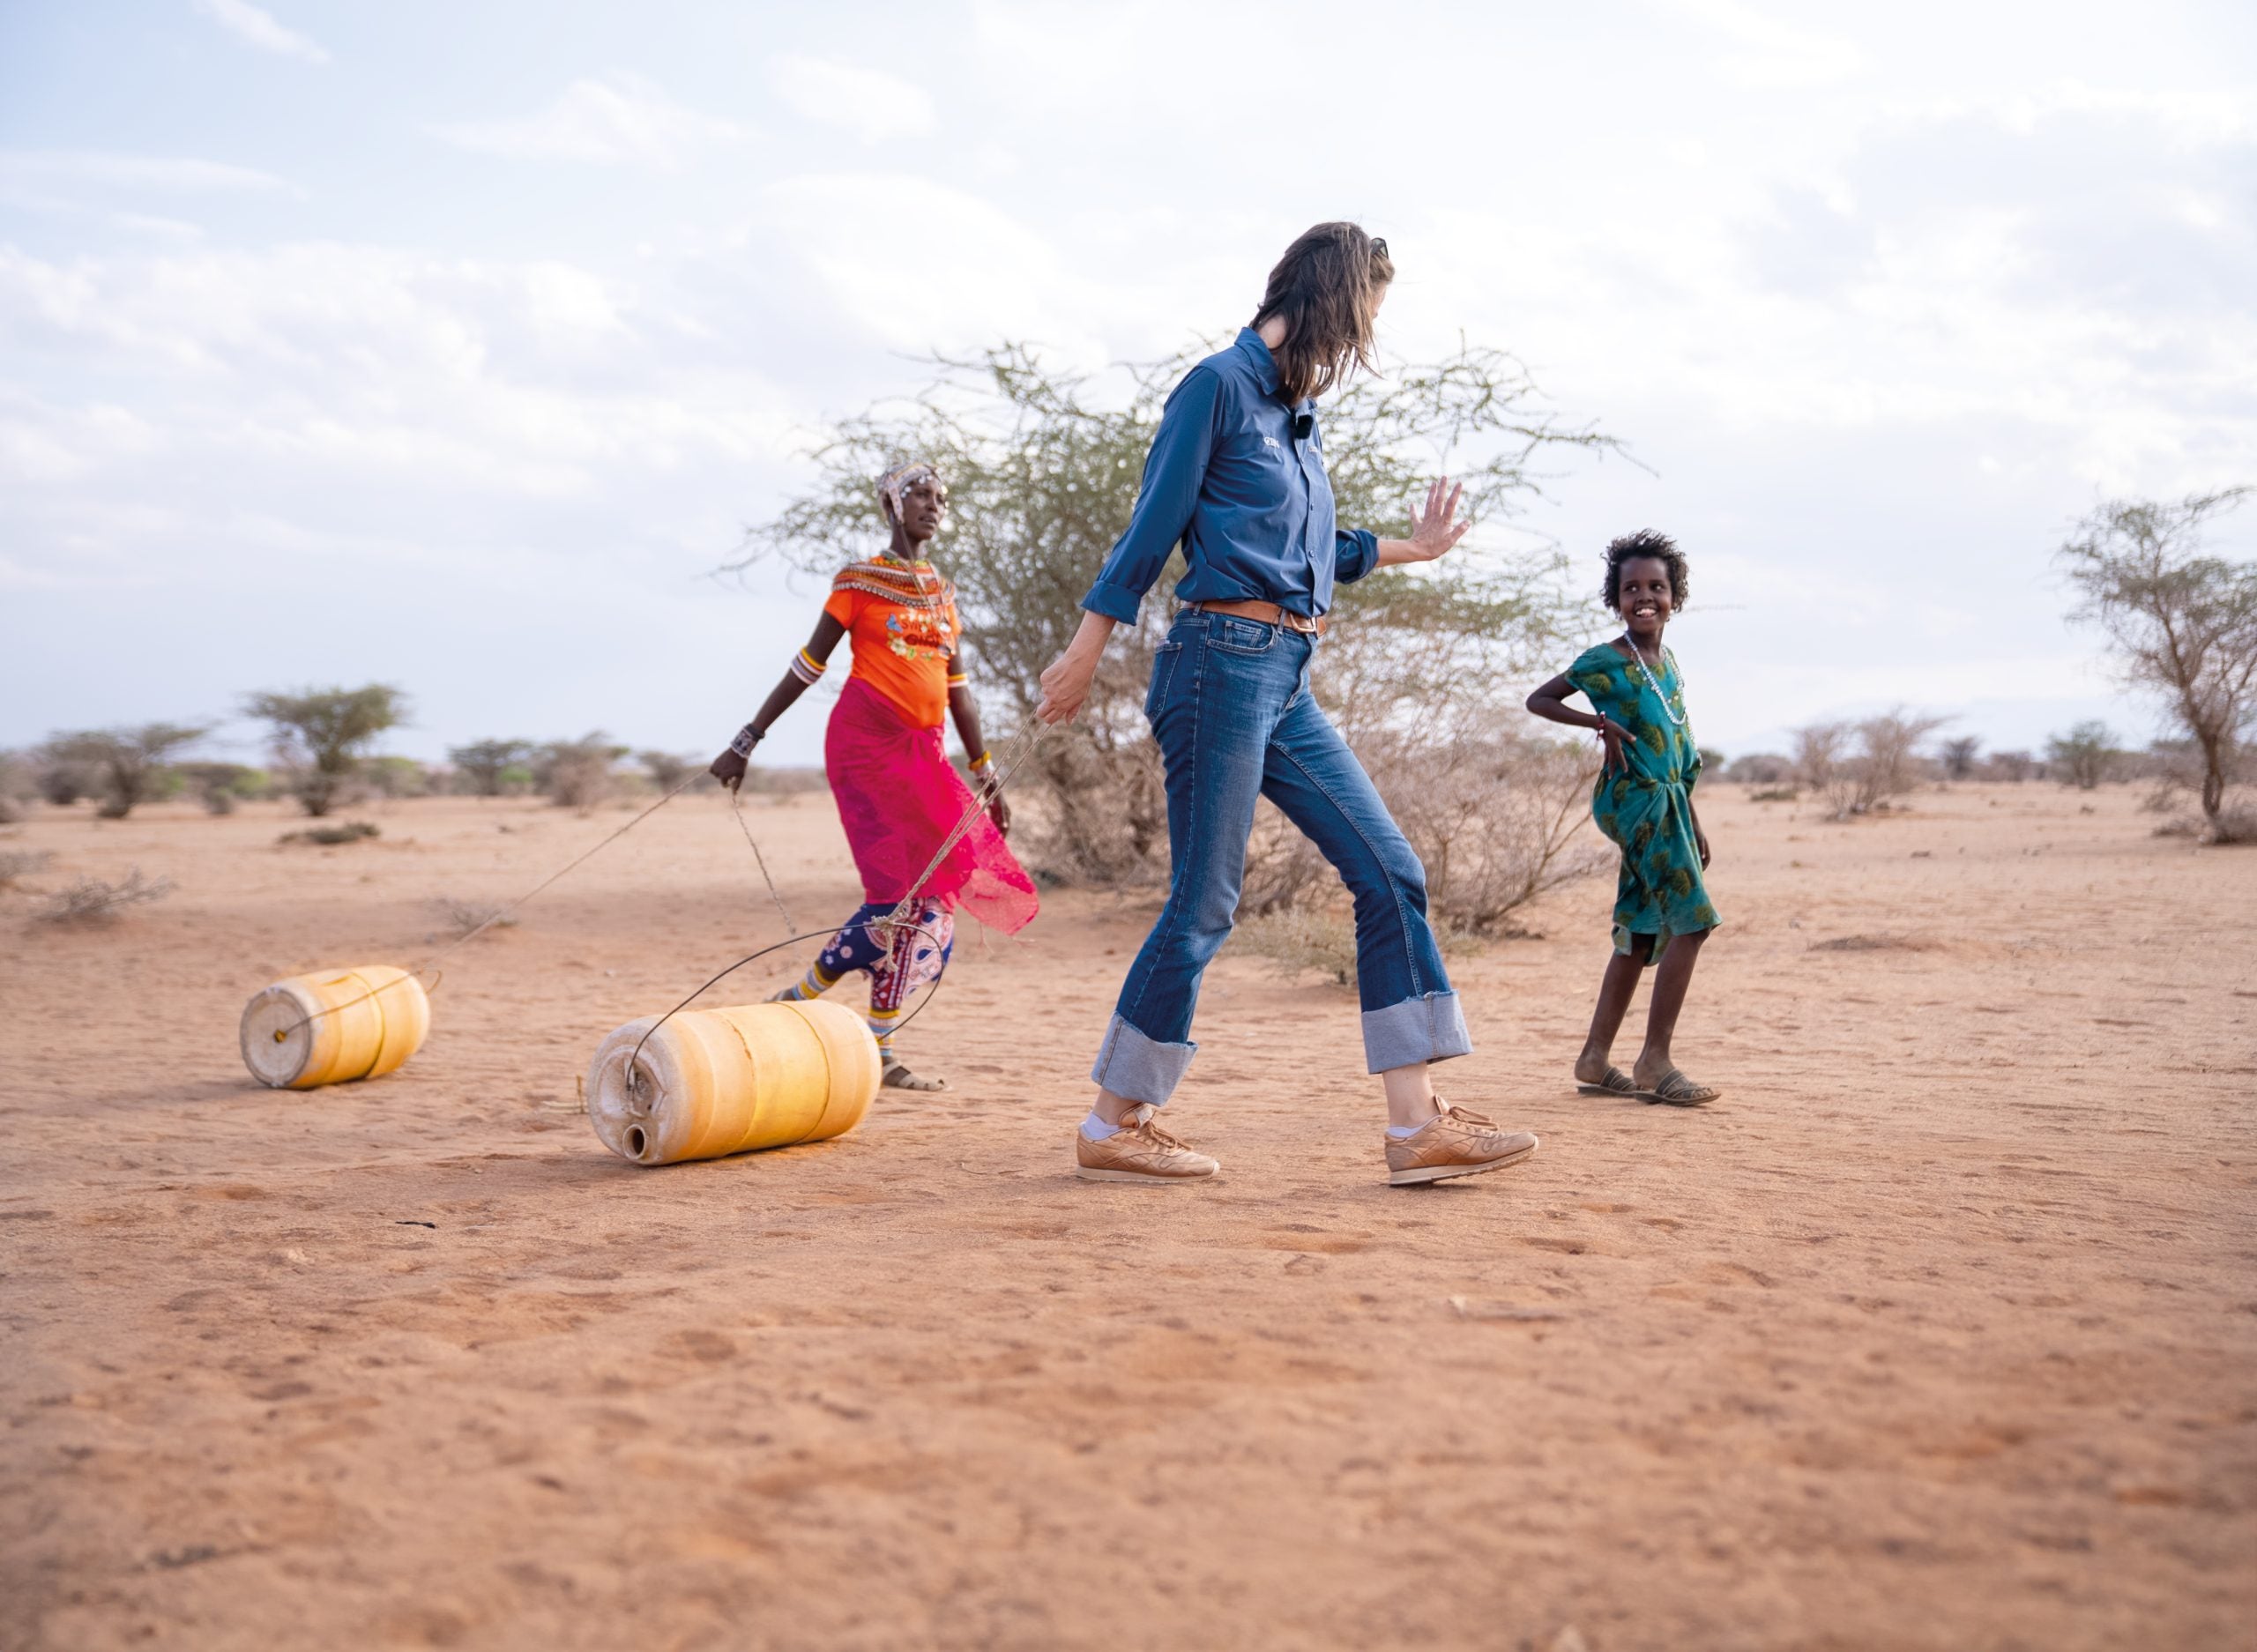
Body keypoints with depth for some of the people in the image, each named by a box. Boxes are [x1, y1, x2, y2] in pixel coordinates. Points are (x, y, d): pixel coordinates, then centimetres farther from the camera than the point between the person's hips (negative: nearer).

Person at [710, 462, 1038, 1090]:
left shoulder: (942, 593, 17)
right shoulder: (860, 580, 1)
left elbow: (957, 692, 19)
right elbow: (807, 667, 0)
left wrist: (987, 776, 17)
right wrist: (746, 742, -3)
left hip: (923, 755, 6)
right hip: (865, 743, -6)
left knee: (927, 894, 0)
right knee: (901, 888, -15)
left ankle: (877, 1050, 6)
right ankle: (794, 1002, -1)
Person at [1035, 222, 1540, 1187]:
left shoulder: (1298, 412, 20)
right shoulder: (1220, 385, -5)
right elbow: (1152, 529, -6)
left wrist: (1411, 548, 34)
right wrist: (1083, 656, -5)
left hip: (1287, 681, 9)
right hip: (1224, 661, -9)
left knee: (1390, 873, 1)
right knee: (1205, 902, -5)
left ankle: (1418, 1125, 2)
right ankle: (1112, 1130, 9)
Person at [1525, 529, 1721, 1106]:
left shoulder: (1669, 662, 14)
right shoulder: (1604, 662, -8)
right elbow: (1538, 700, -1)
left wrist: (1693, 825, 19)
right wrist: (1599, 722, -15)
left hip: (1663, 804, 8)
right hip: (1635, 800, -8)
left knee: (1641, 933, 9)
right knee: (1692, 917, -14)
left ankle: (1595, 1059, 15)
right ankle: (1655, 1061, -10)